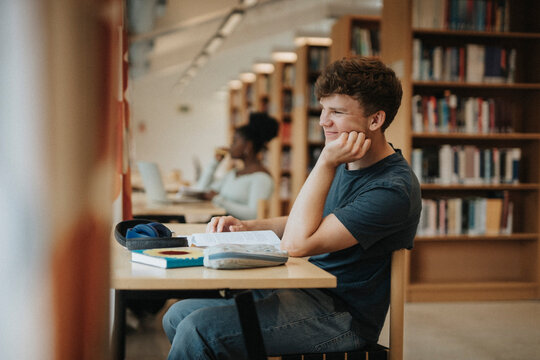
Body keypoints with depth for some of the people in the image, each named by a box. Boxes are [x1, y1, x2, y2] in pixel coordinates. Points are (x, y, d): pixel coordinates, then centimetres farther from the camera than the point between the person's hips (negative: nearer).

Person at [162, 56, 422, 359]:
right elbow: (305, 224, 23)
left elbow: (297, 243, -25)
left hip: (341, 316, -9)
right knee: (178, 316, 4)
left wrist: (325, 163, -24)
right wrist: (246, 226, 7)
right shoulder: (344, 163, 9)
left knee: (199, 330, -22)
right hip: (310, 291, 9)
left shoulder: (393, 188, -21)